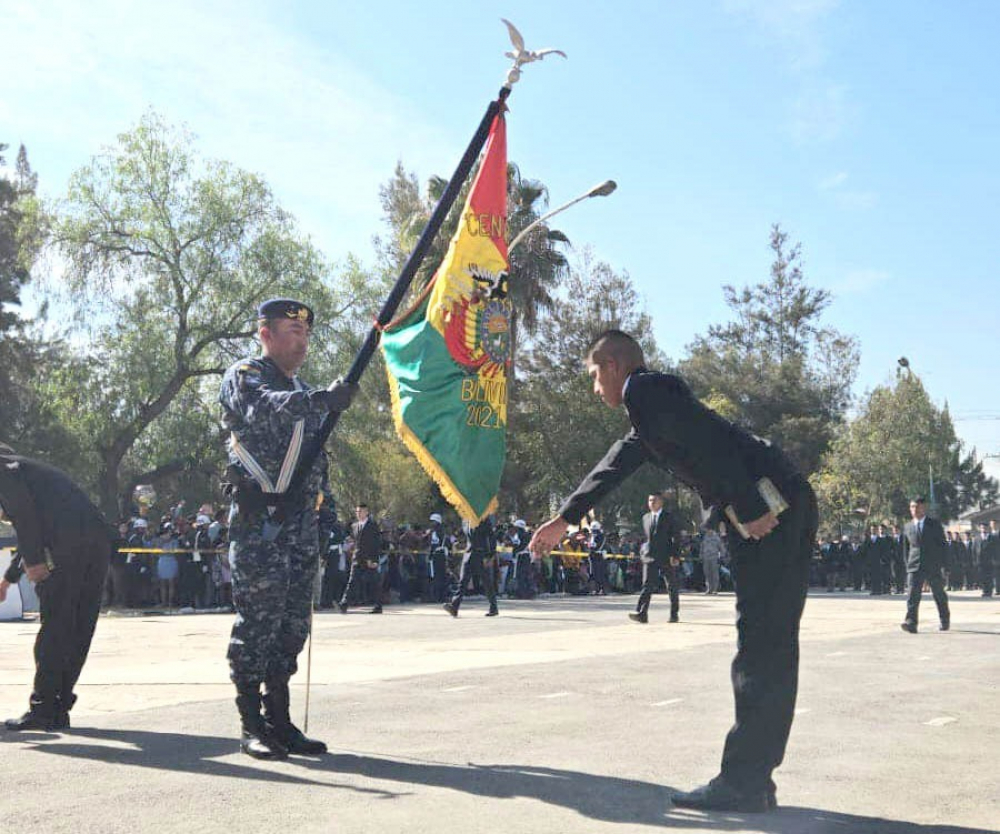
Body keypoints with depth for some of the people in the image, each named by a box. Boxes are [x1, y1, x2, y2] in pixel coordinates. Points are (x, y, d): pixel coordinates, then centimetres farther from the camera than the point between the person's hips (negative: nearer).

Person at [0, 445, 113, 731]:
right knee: (79, 631, 10)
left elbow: (24, 510, -9)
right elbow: (33, 532, 44)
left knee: (53, 629, -2)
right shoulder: (32, 469, 36)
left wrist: (33, 561, -12)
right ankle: (58, 710, 16)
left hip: (68, 548, -8)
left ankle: (42, 710, 2)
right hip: (99, 545, 8)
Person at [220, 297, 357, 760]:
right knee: (258, 619, -8)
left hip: (300, 521, 8)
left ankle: (279, 719, 14)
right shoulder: (244, 378, -1)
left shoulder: (302, 391, 24)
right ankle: (251, 725, -2)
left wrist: (322, 500, 18)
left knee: (293, 623, 7)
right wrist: (324, 399, -31)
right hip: (259, 520, -8)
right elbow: (265, 410, -24)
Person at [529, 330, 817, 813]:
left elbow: (710, 445, -17)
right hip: (789, 509, 10)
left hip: (767, 510, -10)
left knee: (761, 646, -8)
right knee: (773, 648, 9)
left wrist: (749, 509, -20)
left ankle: (742, 782, -5)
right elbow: (614, 468, 37)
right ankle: (754, 778, 15)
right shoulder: (650, 408, 28)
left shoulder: (645, 391, -4)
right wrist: (564, 520, 44)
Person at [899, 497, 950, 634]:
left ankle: (945, 620, 31)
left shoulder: (935, 524, 1)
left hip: (934, 567, -1)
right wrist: (908, 565, 10)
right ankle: (911, 622, -22)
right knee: (912, 595, -14)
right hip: (914, 567, 1)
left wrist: (943, 565, -4)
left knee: (939, 595, 12)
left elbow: (943, 545, 1)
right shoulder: (907, 527, 8)